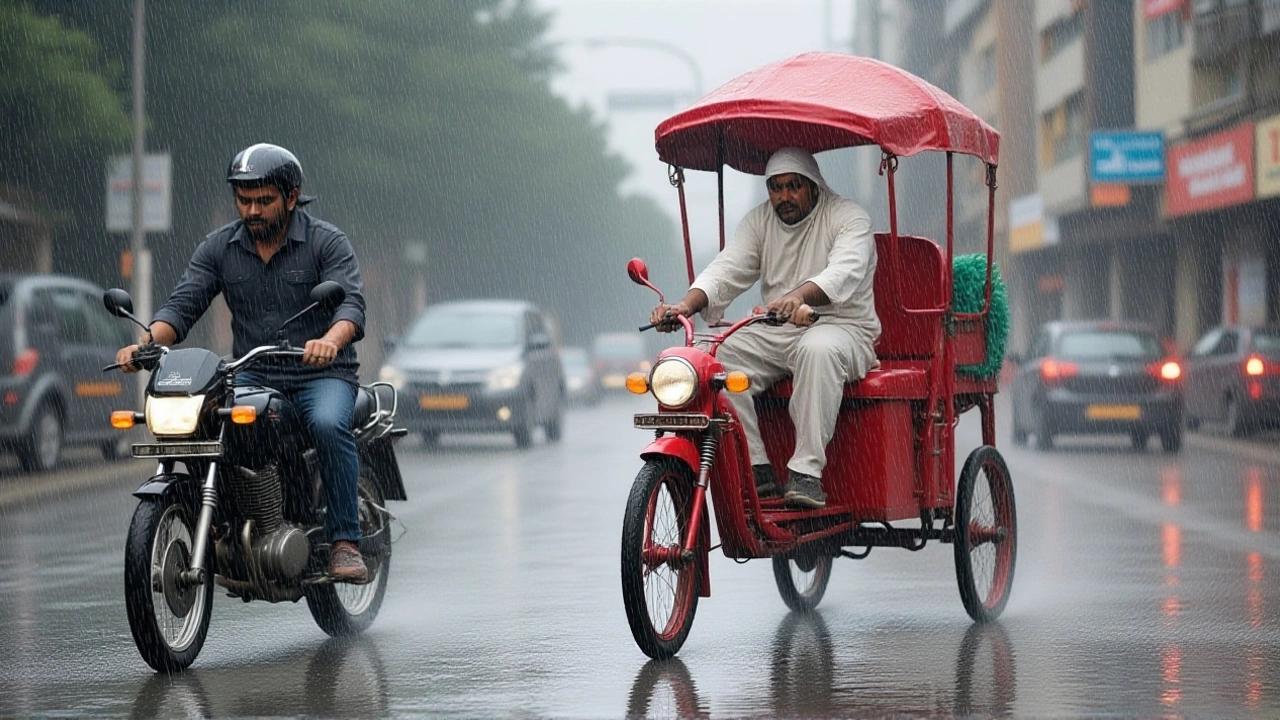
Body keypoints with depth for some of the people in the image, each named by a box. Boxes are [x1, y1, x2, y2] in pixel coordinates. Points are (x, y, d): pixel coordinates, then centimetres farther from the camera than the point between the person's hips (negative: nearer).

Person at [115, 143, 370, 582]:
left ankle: (345, 542, -28)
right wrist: (146, 343, -23)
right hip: (252, 376, 3)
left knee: (328, 424, -35)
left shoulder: (326, 242, -4)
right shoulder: (220, 247, 6)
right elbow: (183, 305, -2)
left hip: (322, 374, -3)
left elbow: (351, 301, -18)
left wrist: (330, 341, -42)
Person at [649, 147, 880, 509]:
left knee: (818, 350, -40)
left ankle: (806, 472, -38)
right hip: (775, 332, 5)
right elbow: (727, 269, -2)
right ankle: (756, 469, -22)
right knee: (716, 356, -21)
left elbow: (845, 271, -24)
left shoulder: (849, 217, -4)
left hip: (841, 327, -5)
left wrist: (800, 296, -46)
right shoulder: (760, 221, 12)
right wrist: (687, 304, -24)